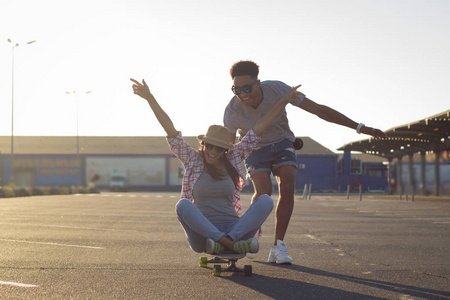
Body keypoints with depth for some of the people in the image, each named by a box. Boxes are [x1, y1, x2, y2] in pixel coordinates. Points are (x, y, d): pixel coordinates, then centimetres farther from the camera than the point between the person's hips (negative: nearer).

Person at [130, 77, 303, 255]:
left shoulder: (233, 158, 9)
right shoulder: (193, 159, 4)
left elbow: (258, 129, 7)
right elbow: (170, 130, -5)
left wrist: (285, 100, 6)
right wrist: (149, 97, -12)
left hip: (234, 229, 2)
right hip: (201, 234, -2)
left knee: (266, 200, -21)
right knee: (183, 205, -33)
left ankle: (225, 242, -34)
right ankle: (233, 245, -35)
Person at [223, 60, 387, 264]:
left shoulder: (277, 90, -29)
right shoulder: (232, 112, -28)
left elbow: (319, 110, -23)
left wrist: (359, 127, -21)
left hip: (281, 142, 1)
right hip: (254, 148, -1)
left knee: (287, 186, -24)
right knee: (263, 191, -25)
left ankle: (278, 247, -17)